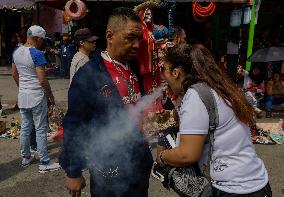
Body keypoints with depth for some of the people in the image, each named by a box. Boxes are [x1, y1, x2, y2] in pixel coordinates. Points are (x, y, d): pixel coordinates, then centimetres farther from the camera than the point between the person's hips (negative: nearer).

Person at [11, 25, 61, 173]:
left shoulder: (16, 52, 7)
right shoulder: (37, 54, -17)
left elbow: (15, 74, 15)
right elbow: (42, 80, -19)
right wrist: (51, 97, -8)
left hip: (22, 95, 8)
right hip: (37, 96, -7)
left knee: (25, 127, 17)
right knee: (41, 130, 0)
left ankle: (25, 158, 30)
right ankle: (44, 163, 9)